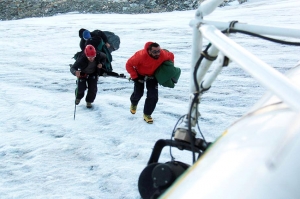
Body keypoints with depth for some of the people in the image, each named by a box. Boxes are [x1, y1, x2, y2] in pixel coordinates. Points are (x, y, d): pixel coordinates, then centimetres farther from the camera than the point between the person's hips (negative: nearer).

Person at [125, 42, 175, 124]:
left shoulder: (163, 54, -32)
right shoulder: (141, 55, -41)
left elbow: (171, 56, -6)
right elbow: (129, 64, -28)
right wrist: (134, 77, -27)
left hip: (152, 75, 3)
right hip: (140, 74, -2)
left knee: (153, 96, -6)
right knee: (138, 93, 6)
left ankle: (147, 114, 15)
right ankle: (133, 103, 44)